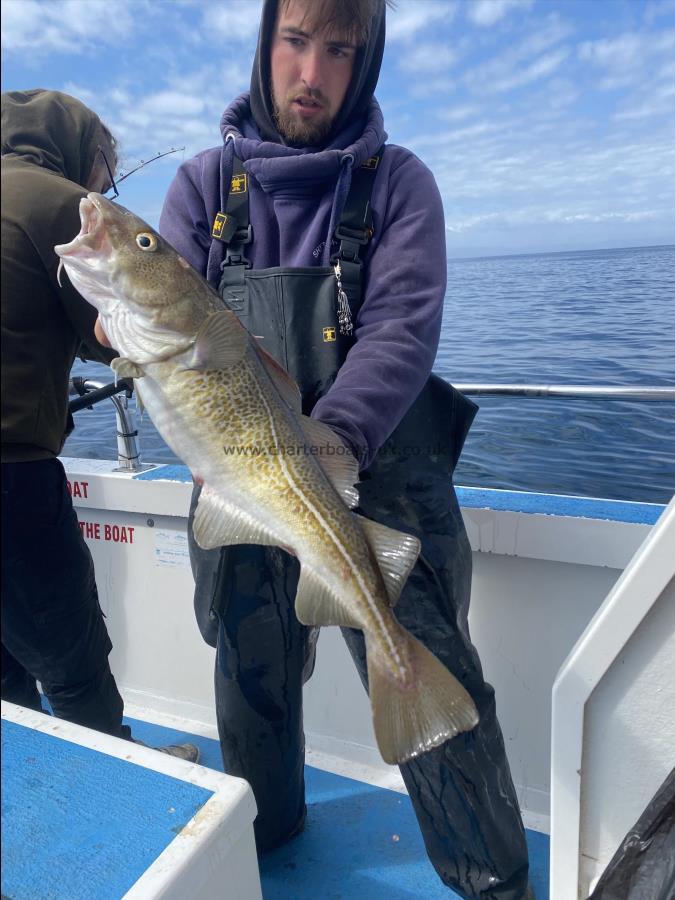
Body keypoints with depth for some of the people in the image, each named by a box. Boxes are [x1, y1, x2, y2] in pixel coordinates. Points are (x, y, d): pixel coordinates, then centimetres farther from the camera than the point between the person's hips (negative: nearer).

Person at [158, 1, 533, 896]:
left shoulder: (397, 181, 2)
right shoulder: (205, 183, 7)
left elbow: (403, 330, -12)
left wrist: (337, 436, -28)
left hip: (379, 476, -2)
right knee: (251, 679, 18)